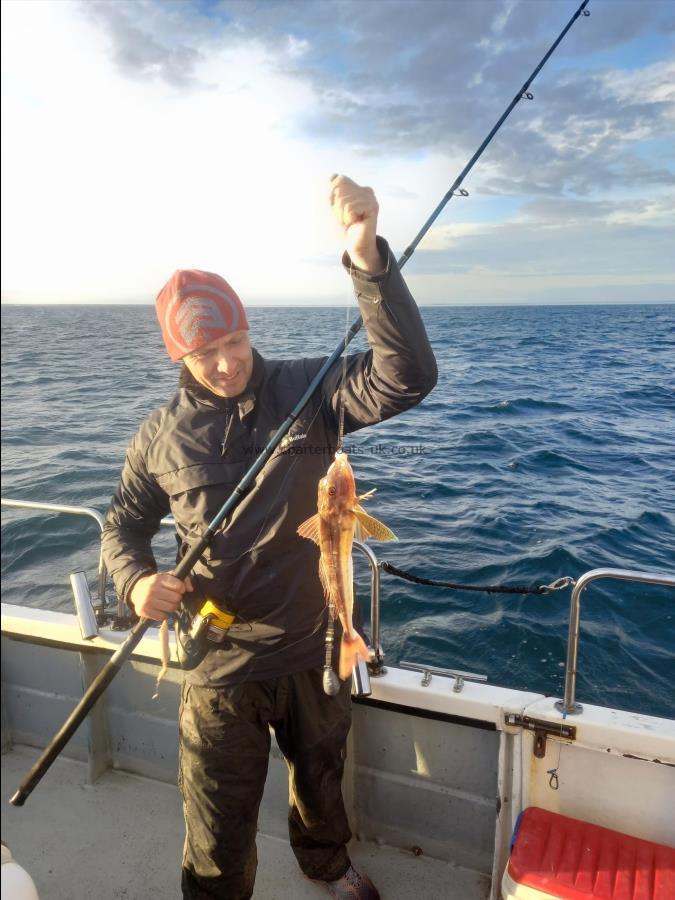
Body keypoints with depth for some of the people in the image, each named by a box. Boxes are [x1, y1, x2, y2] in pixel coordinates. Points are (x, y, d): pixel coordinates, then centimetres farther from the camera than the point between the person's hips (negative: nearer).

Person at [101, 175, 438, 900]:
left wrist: (367, 256, -39)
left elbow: (406, 377, -28)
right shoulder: (161, 434, -7)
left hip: (314, 648, 1)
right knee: (218, 837, 15)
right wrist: (136, 580, -15)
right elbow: (124, 524, 7)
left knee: (321, 777, 29)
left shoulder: (306, 390, -12)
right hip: (219, 664, -1)